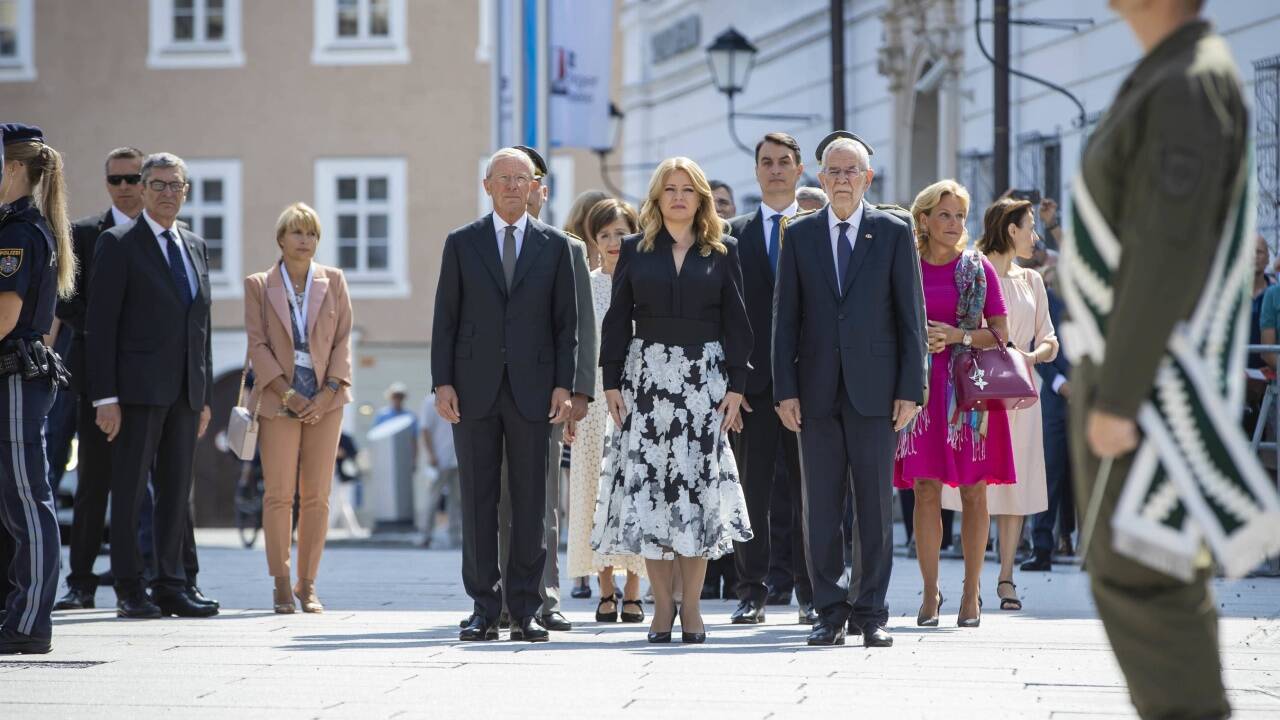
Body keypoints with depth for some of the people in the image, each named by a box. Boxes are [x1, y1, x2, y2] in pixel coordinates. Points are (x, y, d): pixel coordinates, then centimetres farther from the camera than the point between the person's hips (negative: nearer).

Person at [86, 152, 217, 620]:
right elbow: (100, 324, -7)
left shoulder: (196, 247, 17)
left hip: (184, 391, 6)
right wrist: (105, 396, -13)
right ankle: (129, 590, 0)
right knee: (129, 489, -3)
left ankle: (171, 586, 11)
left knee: (177, 491, 7)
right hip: (138, 387, -6)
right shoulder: (119, 244, -2)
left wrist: (205, 396, 14)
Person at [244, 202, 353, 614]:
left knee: (317, 496, 0)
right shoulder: (258, 285, 5)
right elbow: (257, 344, -1)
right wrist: (286, 393, -11)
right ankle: (281, 586, 2)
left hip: (325, 400, 2)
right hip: (278, 400, -1)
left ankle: (307, 586, 5)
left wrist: (329, 391, -7)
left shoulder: (334, 282, 9)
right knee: (278, 494, -4)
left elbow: (343, 340, 6)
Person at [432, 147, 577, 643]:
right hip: (475, 389, 0)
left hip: (531, 390, 0)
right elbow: (445, 318, 6)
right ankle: (484, 609, 5)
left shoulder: (554, 245, 8)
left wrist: (563, 385, -3)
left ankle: (525, 611, 4)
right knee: (478, 501, 1)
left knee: (530, 503, 0)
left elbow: (567, 320, 6)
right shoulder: (461, 244, 8)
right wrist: (442, 383, -3)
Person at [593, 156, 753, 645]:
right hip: (647, 378, 1)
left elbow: (736, 323, 5)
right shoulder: (635, 251, 8)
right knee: (648, 484, -4)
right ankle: (662, 604, 3)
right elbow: (616, 321, 7)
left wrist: (735, 386, -3)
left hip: (704, 379, -1)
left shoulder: (723, 252, 7)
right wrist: (612, 383, -1)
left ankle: (691, 605, 3)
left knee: (698, 485, -4)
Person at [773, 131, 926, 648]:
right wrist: (785, 389, -1)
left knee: (875, 507, 1)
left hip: (874, 389, -1)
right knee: (821, 508, 2)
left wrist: (911, 389, -4)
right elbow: (784, 317, 7)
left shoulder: (893, 233, 5)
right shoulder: (799, 235, 9)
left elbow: (911, 314, 3)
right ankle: (829, 614, 8)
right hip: (817, 391, 1)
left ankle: (871, 614, 7)